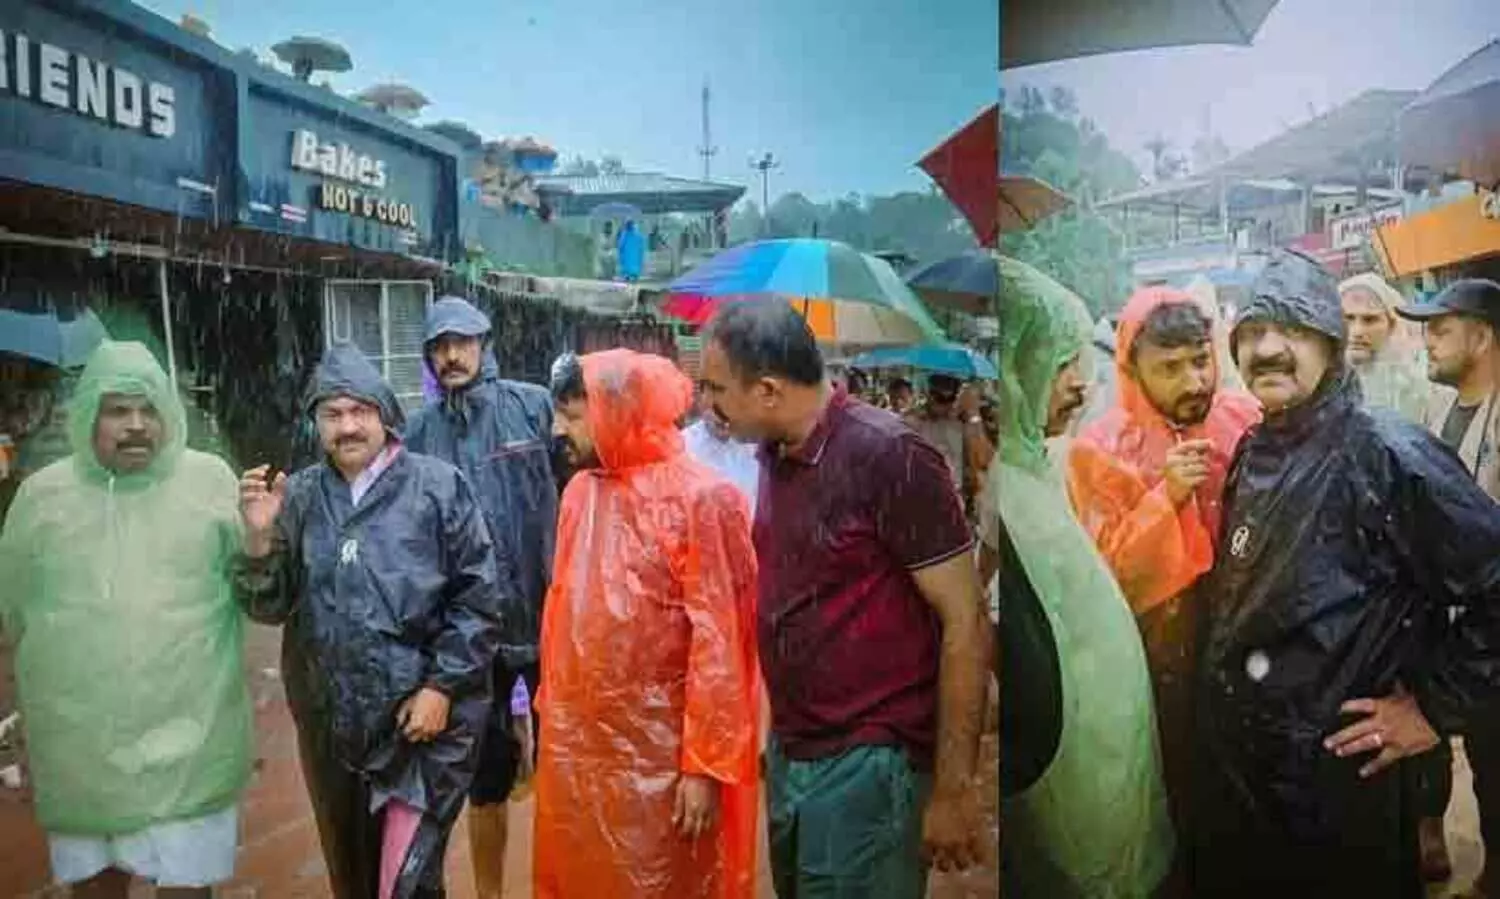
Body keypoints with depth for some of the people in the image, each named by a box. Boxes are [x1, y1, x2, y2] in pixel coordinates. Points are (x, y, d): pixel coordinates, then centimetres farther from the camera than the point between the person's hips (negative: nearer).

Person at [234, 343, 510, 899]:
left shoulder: (438, 486, -7)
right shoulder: (298, 497, 4)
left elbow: (483, 596, -7)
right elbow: (270, 607, 4)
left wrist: (443, 687, -11)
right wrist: (260, 537, -13)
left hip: (423, 720, -4)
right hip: (330, 725, 4)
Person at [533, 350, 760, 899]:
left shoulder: (699, 498, -16)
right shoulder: (579, 491, 5)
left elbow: (717, 641, -16)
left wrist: (706, 764, -15)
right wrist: (550, 707, 12)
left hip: (658, 750, -6)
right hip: (574, 741, 6)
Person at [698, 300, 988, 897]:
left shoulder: (889, 455, -18)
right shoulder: (773, 456, 5)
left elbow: (964, 623, -16)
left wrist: (952, 788, -15)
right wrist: (779, 736, 11)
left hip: (866, 762, -7)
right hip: (790, 753, 8)